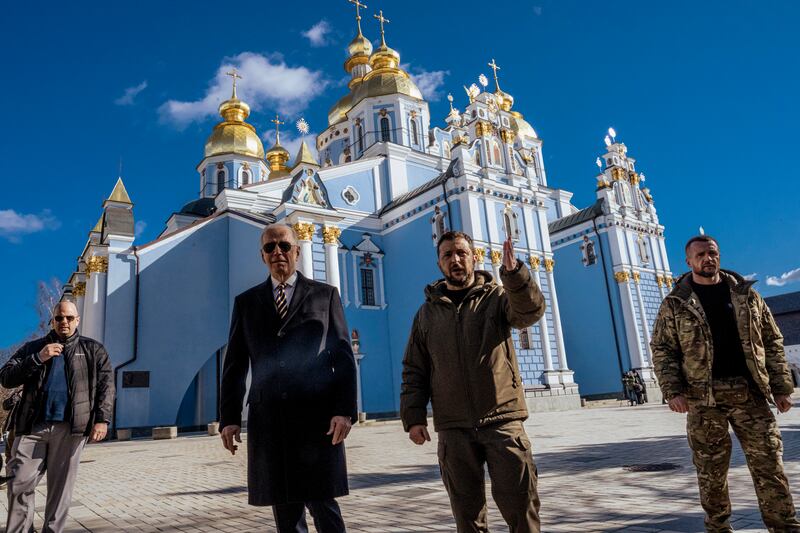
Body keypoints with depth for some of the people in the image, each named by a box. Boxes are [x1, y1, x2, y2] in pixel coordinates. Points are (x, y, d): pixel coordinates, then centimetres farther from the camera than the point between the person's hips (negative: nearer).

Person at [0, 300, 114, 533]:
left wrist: (102, 419, -7)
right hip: (32, 426, 2)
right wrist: (38, 359, -8)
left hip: (69, 428, -1)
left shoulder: (93, 350, 11)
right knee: (19, 483, 0)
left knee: (61, 487, 3)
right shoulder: (34, 347, 15)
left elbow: (106, 385, 4)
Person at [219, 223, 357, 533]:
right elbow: (235, 365, 12)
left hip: (316, 416, -2)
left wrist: (345, 410, -9)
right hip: (268, 419, 2)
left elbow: (343, 356, 1)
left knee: (322, 504, -2)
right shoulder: (246, 302, 13)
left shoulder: (325, 295, 7)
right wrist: (229, 417, 4)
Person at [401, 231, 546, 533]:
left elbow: (529, 312, -16)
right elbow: (413, 370, 10)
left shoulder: (496, 297, 6)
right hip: (453, 429, 2)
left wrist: (514, 273, -35)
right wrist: (413, 417, -1)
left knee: (520, 502, 1)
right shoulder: (427, 312, 12)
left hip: (502, 421, -2)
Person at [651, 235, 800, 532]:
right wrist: (673, 391, -12)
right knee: (711, 468, 6)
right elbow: (661, 350, -1)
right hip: (703, 397, -2)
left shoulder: (746, 294, 10)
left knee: (769, 462, 3)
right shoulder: (675, 304, 2)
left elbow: (772, 342, 11)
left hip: (750, 392, 2)